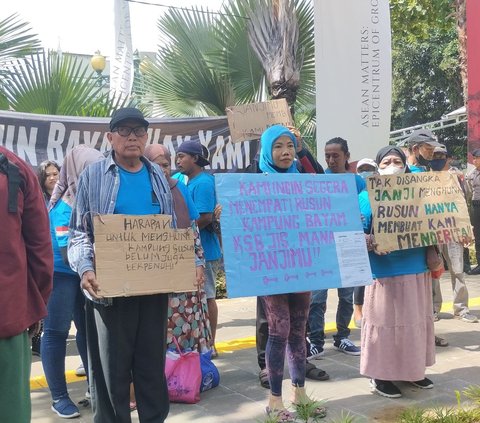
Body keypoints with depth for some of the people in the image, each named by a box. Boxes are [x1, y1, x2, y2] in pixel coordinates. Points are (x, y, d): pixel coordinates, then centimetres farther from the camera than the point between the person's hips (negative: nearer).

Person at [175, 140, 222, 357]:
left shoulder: (202, 182, -15)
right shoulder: (191, 182, 15)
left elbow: (205, 218, -22)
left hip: (203, 250, -9)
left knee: (206, 297, 0)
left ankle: (209, 345, 10)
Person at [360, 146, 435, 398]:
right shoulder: (367, 197, -3)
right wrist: (368, 242, -29)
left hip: (417, 269, 5)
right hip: (385, 272, -5)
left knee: (416, 320, 14)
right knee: (386, 321, 1)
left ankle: (413, 369, 30)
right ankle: (380, 375, 14)